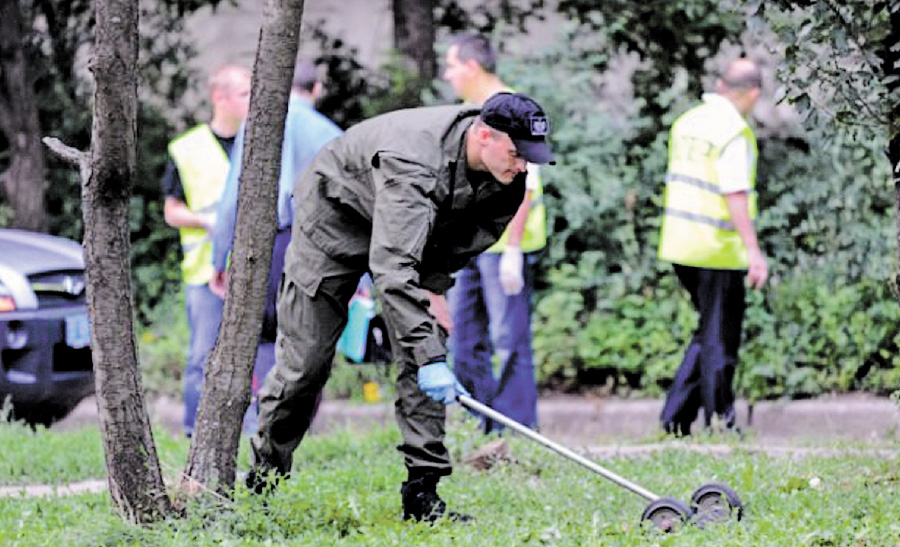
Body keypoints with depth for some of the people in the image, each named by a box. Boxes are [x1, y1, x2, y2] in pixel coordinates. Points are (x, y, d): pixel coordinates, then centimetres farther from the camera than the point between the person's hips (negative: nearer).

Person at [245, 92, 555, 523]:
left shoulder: (506, 178, -19)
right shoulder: (413, 162, -43)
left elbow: (467, 238, 3)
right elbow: (393, 267, -49)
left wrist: (435, 285, -10)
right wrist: (430, 357, -53)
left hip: (415, 232, 6)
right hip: (335, 214, -6)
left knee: (425, 350, -10)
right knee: (305, 358, -2)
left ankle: (422, 492, -9)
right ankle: (262, 478, 19)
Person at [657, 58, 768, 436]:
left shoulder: (686, 122, 11)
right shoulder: (733, 132, -15)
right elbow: (736, 194, -23)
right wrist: (753, 250, -26)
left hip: (680, 245, 8)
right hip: (718, 249, -8)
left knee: (710, 332, 18)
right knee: (720, 338, 0)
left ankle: (677, 417, 13)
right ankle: (720, 424, 3)